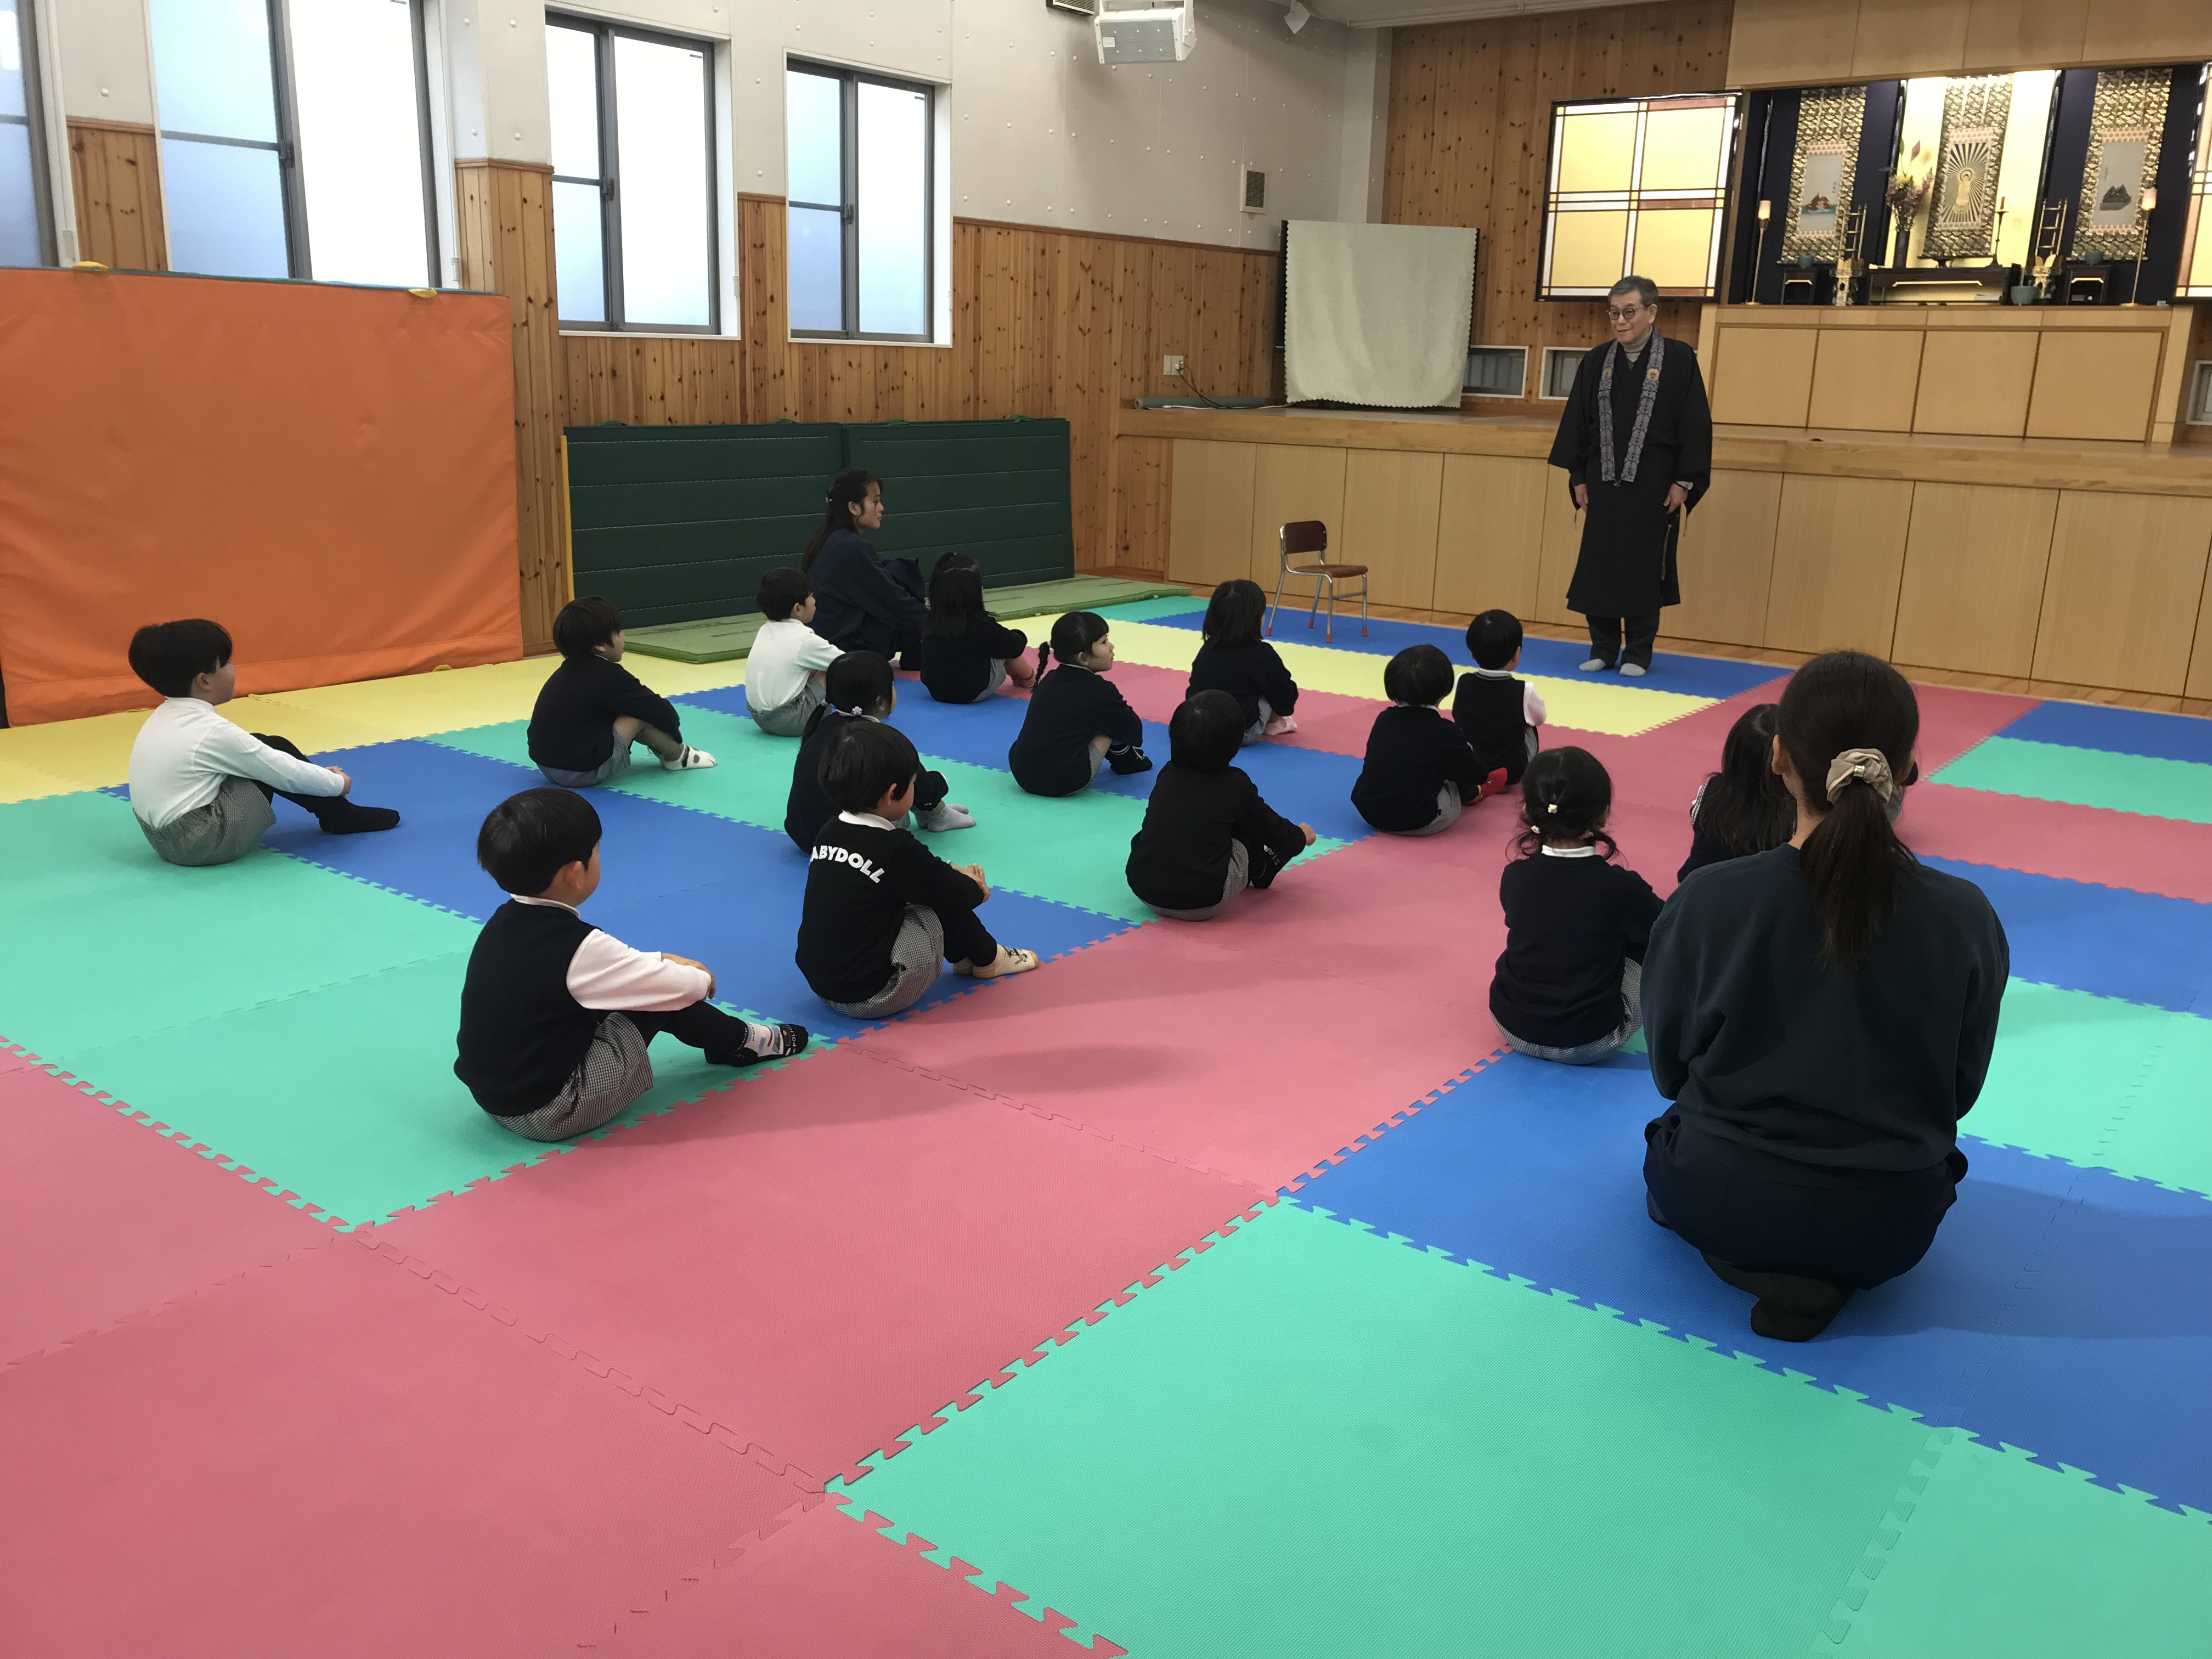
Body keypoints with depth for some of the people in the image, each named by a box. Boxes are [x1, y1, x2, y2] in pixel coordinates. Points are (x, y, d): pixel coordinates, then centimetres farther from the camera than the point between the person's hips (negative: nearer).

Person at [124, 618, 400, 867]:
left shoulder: (167, 716, 9)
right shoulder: (213, 732, -19)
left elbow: (247, 751, 16)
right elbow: (284, 772, -12)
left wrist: (321, 774, 18)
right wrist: (338, 783, 5)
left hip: (166, 834, 9)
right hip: (204, 840, -9)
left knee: (262, 749, 14)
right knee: (277, 753, -4)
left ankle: (336, 811, 24)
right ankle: (341, 817, 13)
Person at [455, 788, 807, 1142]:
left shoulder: (504, 923, 0)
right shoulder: (578, 947, -25)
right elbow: (682, 987, -17)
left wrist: (663, 961, 13)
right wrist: (701, 977, 5)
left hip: (493, 1094, 9)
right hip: (550, 1115, -9)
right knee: (660, 1000, -3)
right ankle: (740, 1041, 21)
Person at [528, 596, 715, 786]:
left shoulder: (569, 670, 9)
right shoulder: (609, 676, -16)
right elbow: (663, 712, -9)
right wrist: (675, 733, 10)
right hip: (583, 772, -9)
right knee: (641, 714, -4)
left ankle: (663, 749, 27)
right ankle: (677, 756, 17)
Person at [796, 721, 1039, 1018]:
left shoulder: (828, 835, 2)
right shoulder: (895, 849, -21)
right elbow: (956, 894, -7)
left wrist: (953, 873, 8)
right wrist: (976, 887, 14)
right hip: (874, 998, -8)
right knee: (943, 905, 2)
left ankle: (964, 954, 26)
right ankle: (988, 959, 23)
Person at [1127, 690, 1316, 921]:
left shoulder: (1167, 775, 8)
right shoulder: (1235, 784, -5)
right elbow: (1271, 827, 9)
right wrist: (1301, 836, 33)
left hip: (1143, 887, 5)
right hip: (1201, 904, -4)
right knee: (1246, 830, 12)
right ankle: (1261, 870, 39)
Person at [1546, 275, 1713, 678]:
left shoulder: (1680, 359, -4)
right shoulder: (1596, 361, 5)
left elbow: (1696, 426, -5)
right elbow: (1576, 422, 9)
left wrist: (1684, 482, -8)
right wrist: (1578, 477, 5)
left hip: (1654, 488, -3)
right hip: (1604, 484, 3)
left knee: (1643, 570, 3)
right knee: (1598, 566, 5)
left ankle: (1638, 653, 14)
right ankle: (1604, 648, 18)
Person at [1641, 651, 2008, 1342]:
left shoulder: (1708, 900, -18)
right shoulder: (1967, 918, -15)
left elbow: (1669, 1064, -4)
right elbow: (1958, 1089, -1)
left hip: (1721, 1204, -1)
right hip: (1890, 1225, 1)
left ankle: (1751, 1258, 5)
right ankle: (1825, 1273, 7)